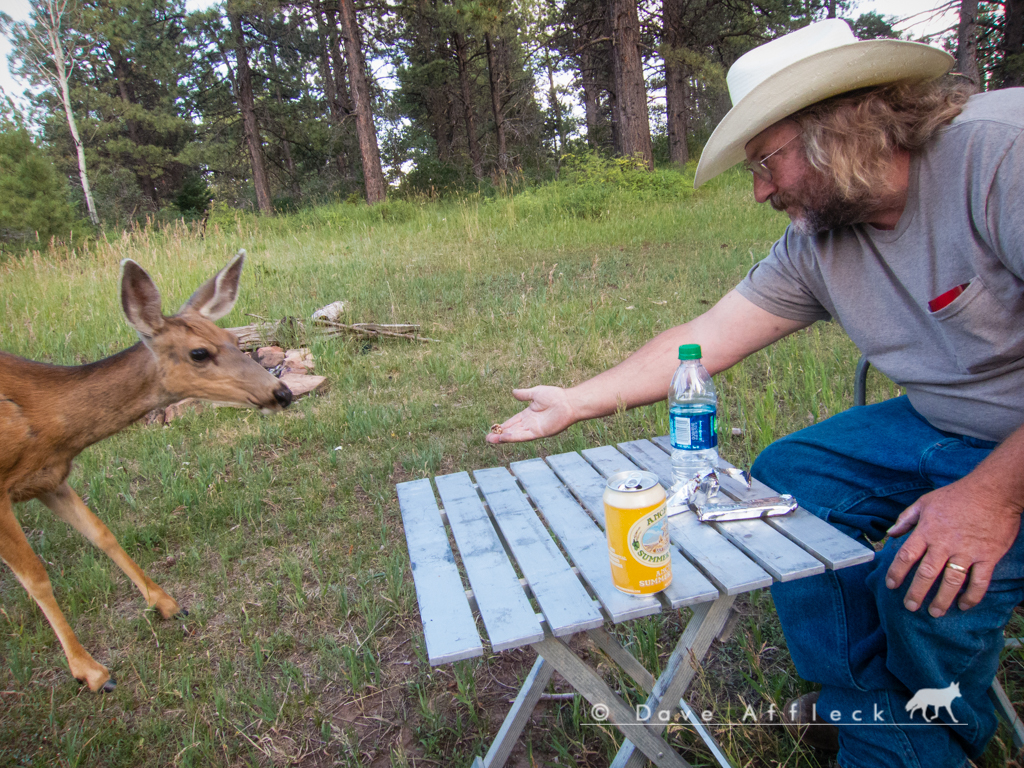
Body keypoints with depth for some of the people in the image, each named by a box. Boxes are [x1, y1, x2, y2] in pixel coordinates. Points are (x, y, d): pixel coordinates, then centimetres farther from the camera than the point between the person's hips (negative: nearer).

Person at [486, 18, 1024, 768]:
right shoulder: (815, 245, -5)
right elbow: (700, 341, -3)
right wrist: (576, 402, -1)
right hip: (942, 426, 7)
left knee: (923, 579, -24)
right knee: (782, 481, -1)